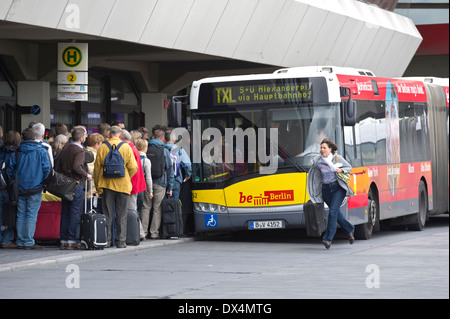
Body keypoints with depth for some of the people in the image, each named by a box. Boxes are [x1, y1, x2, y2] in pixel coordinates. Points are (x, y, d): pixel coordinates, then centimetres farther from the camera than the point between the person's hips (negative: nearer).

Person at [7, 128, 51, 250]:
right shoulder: (41, 151, -4)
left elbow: (10, 170, 6)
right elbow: (47, 169, -7)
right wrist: (43, 181, 9)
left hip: (20, 189, 3)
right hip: (35, 188, -3)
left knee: (21, 215, 9)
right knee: (31, 216, -2)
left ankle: (20, 241, 11)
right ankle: (29, 242, -4)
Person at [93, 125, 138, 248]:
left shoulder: (102, 147, 0)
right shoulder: (126, 147, -2)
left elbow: (97, 167, 2)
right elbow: (133, 167, -5)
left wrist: (98, 186, 10)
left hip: (106, 184, 1)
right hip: (122, 185, -1)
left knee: (107, 214, 5)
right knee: (121, 215, 5)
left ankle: (106, 240, 4)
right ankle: (121, 241, 4)